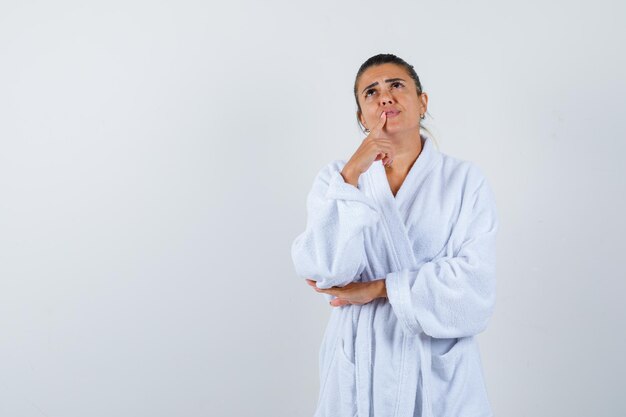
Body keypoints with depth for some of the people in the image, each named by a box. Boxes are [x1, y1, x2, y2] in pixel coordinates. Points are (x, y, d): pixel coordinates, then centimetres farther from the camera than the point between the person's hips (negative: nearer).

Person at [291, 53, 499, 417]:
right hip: (360, 367, 1)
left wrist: (378, 288, -13)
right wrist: (351, 176, -20)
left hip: (442, 369, 0)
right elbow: (322, 270, -14)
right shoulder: (336, 177, 0)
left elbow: (476, 285, -13)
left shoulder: (465, 179, -4)